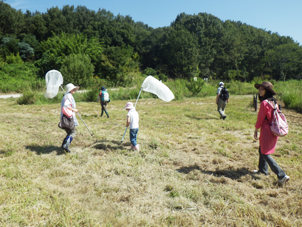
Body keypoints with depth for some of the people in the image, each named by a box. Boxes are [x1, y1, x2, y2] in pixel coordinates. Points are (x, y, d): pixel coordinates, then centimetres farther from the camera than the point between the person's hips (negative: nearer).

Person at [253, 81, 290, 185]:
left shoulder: (264, 103, -19)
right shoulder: (274, 102, 6)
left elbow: (260, 119, -14)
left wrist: (256, 130, -1)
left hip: (266, 131, -9)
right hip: (274, 131, 9)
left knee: (265, 153, 0)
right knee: (261, 149, 24)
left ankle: (282, 175, -3)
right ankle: (262, 169, 39)